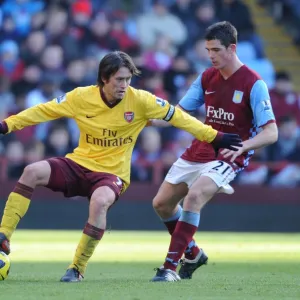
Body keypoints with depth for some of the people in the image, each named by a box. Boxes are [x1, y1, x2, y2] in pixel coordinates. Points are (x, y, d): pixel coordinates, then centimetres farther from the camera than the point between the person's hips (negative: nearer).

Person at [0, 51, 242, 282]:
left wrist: (215, 137, -2)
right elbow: (42, 111, 0)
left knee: (100, 201, -36)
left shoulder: (140, 100, -9)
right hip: (79, 164, 2)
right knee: (32, 172, -22)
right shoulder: (81, 97, -7)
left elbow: (177, 116, -2)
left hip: (112, 172, -2)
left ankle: (77, 269, -20)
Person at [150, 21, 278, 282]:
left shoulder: (253, 84, -15)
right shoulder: (207, 77, 3)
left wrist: (242, 146, -36)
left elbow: (271, 133, -19)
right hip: (198, 150, 7)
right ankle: (193, 254, 32)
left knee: (194, 196, -31)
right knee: (162, 203, 10)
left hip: (228, 157, -7)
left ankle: (171, 265, -28)